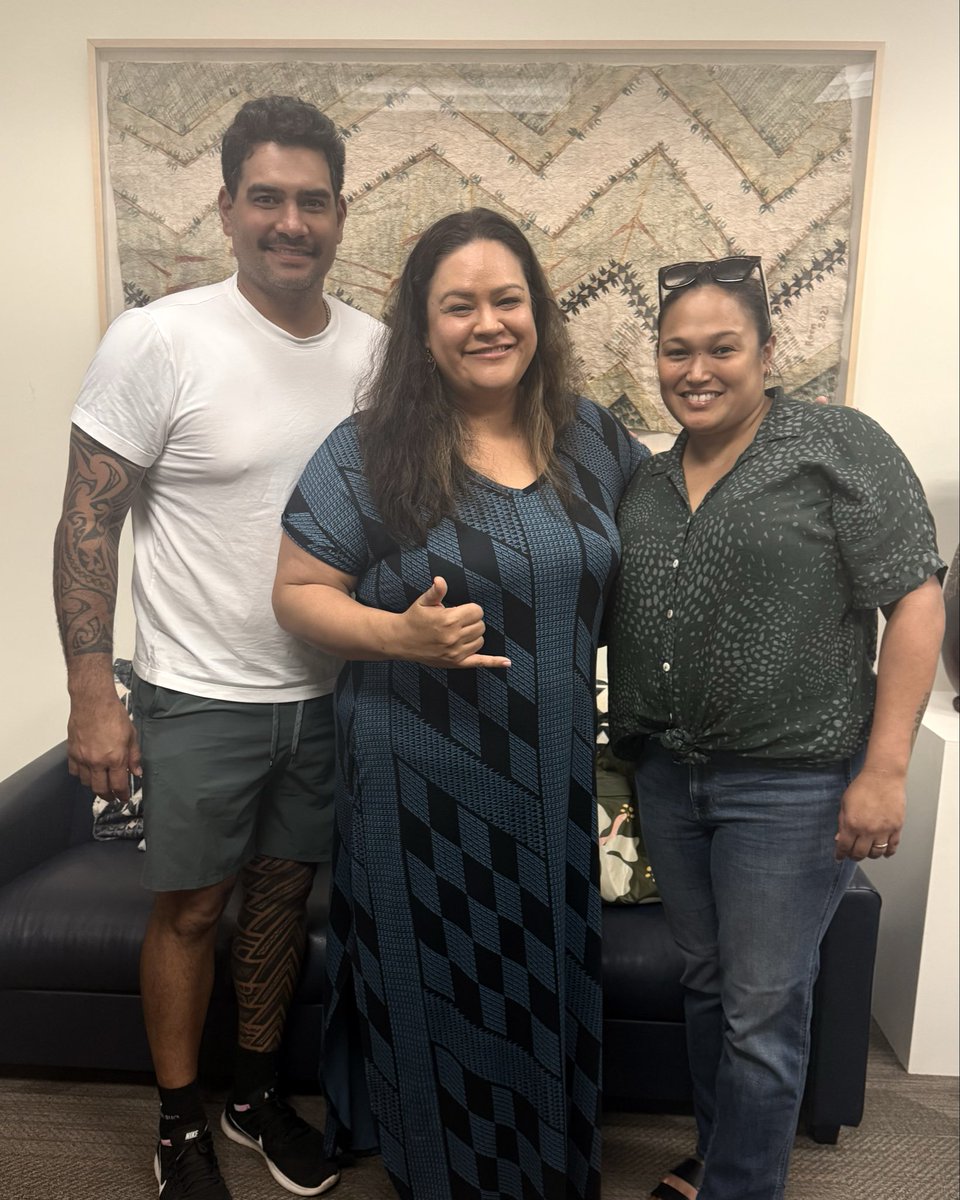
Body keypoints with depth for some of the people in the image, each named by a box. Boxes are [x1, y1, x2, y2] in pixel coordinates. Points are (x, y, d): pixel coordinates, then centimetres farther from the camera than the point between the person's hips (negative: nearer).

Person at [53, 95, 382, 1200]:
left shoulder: (374, 350, 2)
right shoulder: (160, 341, -12)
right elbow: (88, 520, -9)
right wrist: (92, 696, -13)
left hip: (328, 689, 4)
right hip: (200, 694, -4)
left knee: (284, 890, 17)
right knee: (190, 906, 11)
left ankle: (258, 1095, 41)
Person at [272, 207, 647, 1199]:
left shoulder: (592, 438, 3)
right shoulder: (371, 450, -9)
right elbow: (298, 593, -6)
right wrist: (400, 635, -23)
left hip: (556, 775, 4)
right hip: (423, 782, -3)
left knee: (548, 983, 19)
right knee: (443, 988, 13)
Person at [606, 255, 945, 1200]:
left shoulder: (840, 446, -7)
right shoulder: (645, 483, 9)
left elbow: (914, 602, -12)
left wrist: (884, 769, -17)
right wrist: (630, 754, 9)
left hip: (790, 781, -6)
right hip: (667, 774, 6)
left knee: (761, 1010, 6)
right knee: (705, 983, 21)